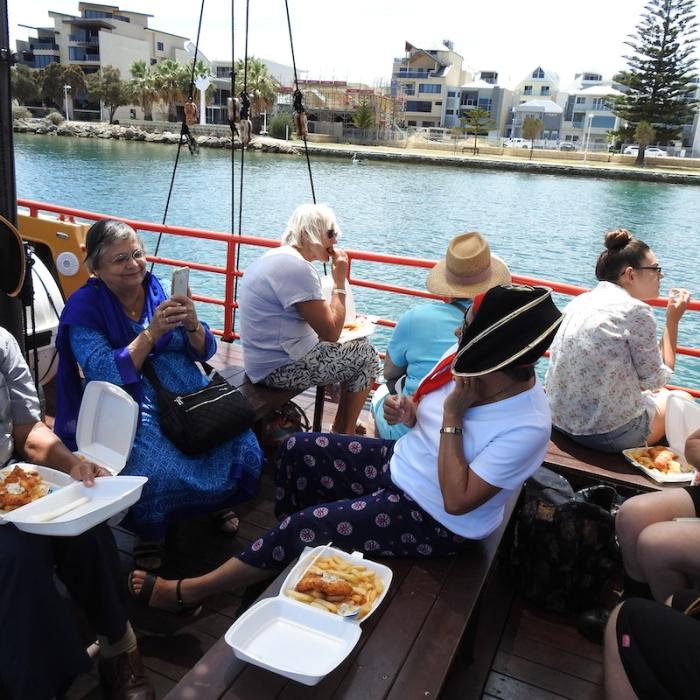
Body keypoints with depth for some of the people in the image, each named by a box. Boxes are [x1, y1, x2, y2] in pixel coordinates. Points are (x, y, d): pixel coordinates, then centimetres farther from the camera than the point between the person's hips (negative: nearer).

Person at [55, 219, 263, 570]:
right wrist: (152, 332, -22)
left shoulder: (159, 289, 7)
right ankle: (148, 534, 0)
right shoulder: (84, 305, -4)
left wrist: (192, 324, -15)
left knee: (243, 448, -18)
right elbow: (104, 374, -15)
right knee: (154, 473, -32)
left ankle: (220, 502, 15)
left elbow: (205, 351, 7)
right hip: (131, 407, -3)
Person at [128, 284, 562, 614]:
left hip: (436, 521, -7)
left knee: (305, 526, -14)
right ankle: (286, 556, 22)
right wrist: (409, 413, -17)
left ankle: (188, 591, 5)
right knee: (298, 450, 3)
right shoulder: (469, 361, -12)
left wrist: (453, 413, -32)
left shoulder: (527, 427, -30)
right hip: (400, 464, 8)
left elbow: (457, 500, -29)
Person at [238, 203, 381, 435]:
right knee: (366, 357, 0)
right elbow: (330, 333, -21)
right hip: (280, 369, -10)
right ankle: (344, 436, 14)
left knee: (357, 345, 20)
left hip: (266, 357, 10)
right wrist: (340, 282, -12)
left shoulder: (274, 257, 10)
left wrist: (343, 319, 8)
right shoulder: (298, 268, -22)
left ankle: (341, 428, 29)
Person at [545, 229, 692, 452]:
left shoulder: (581, 301, 6)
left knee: (657, 393, 30)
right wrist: (673, 320, 0)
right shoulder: (636, 311, -15)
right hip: (609, 434, -7)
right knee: (682, 399, 20)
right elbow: (657, 380, -7)